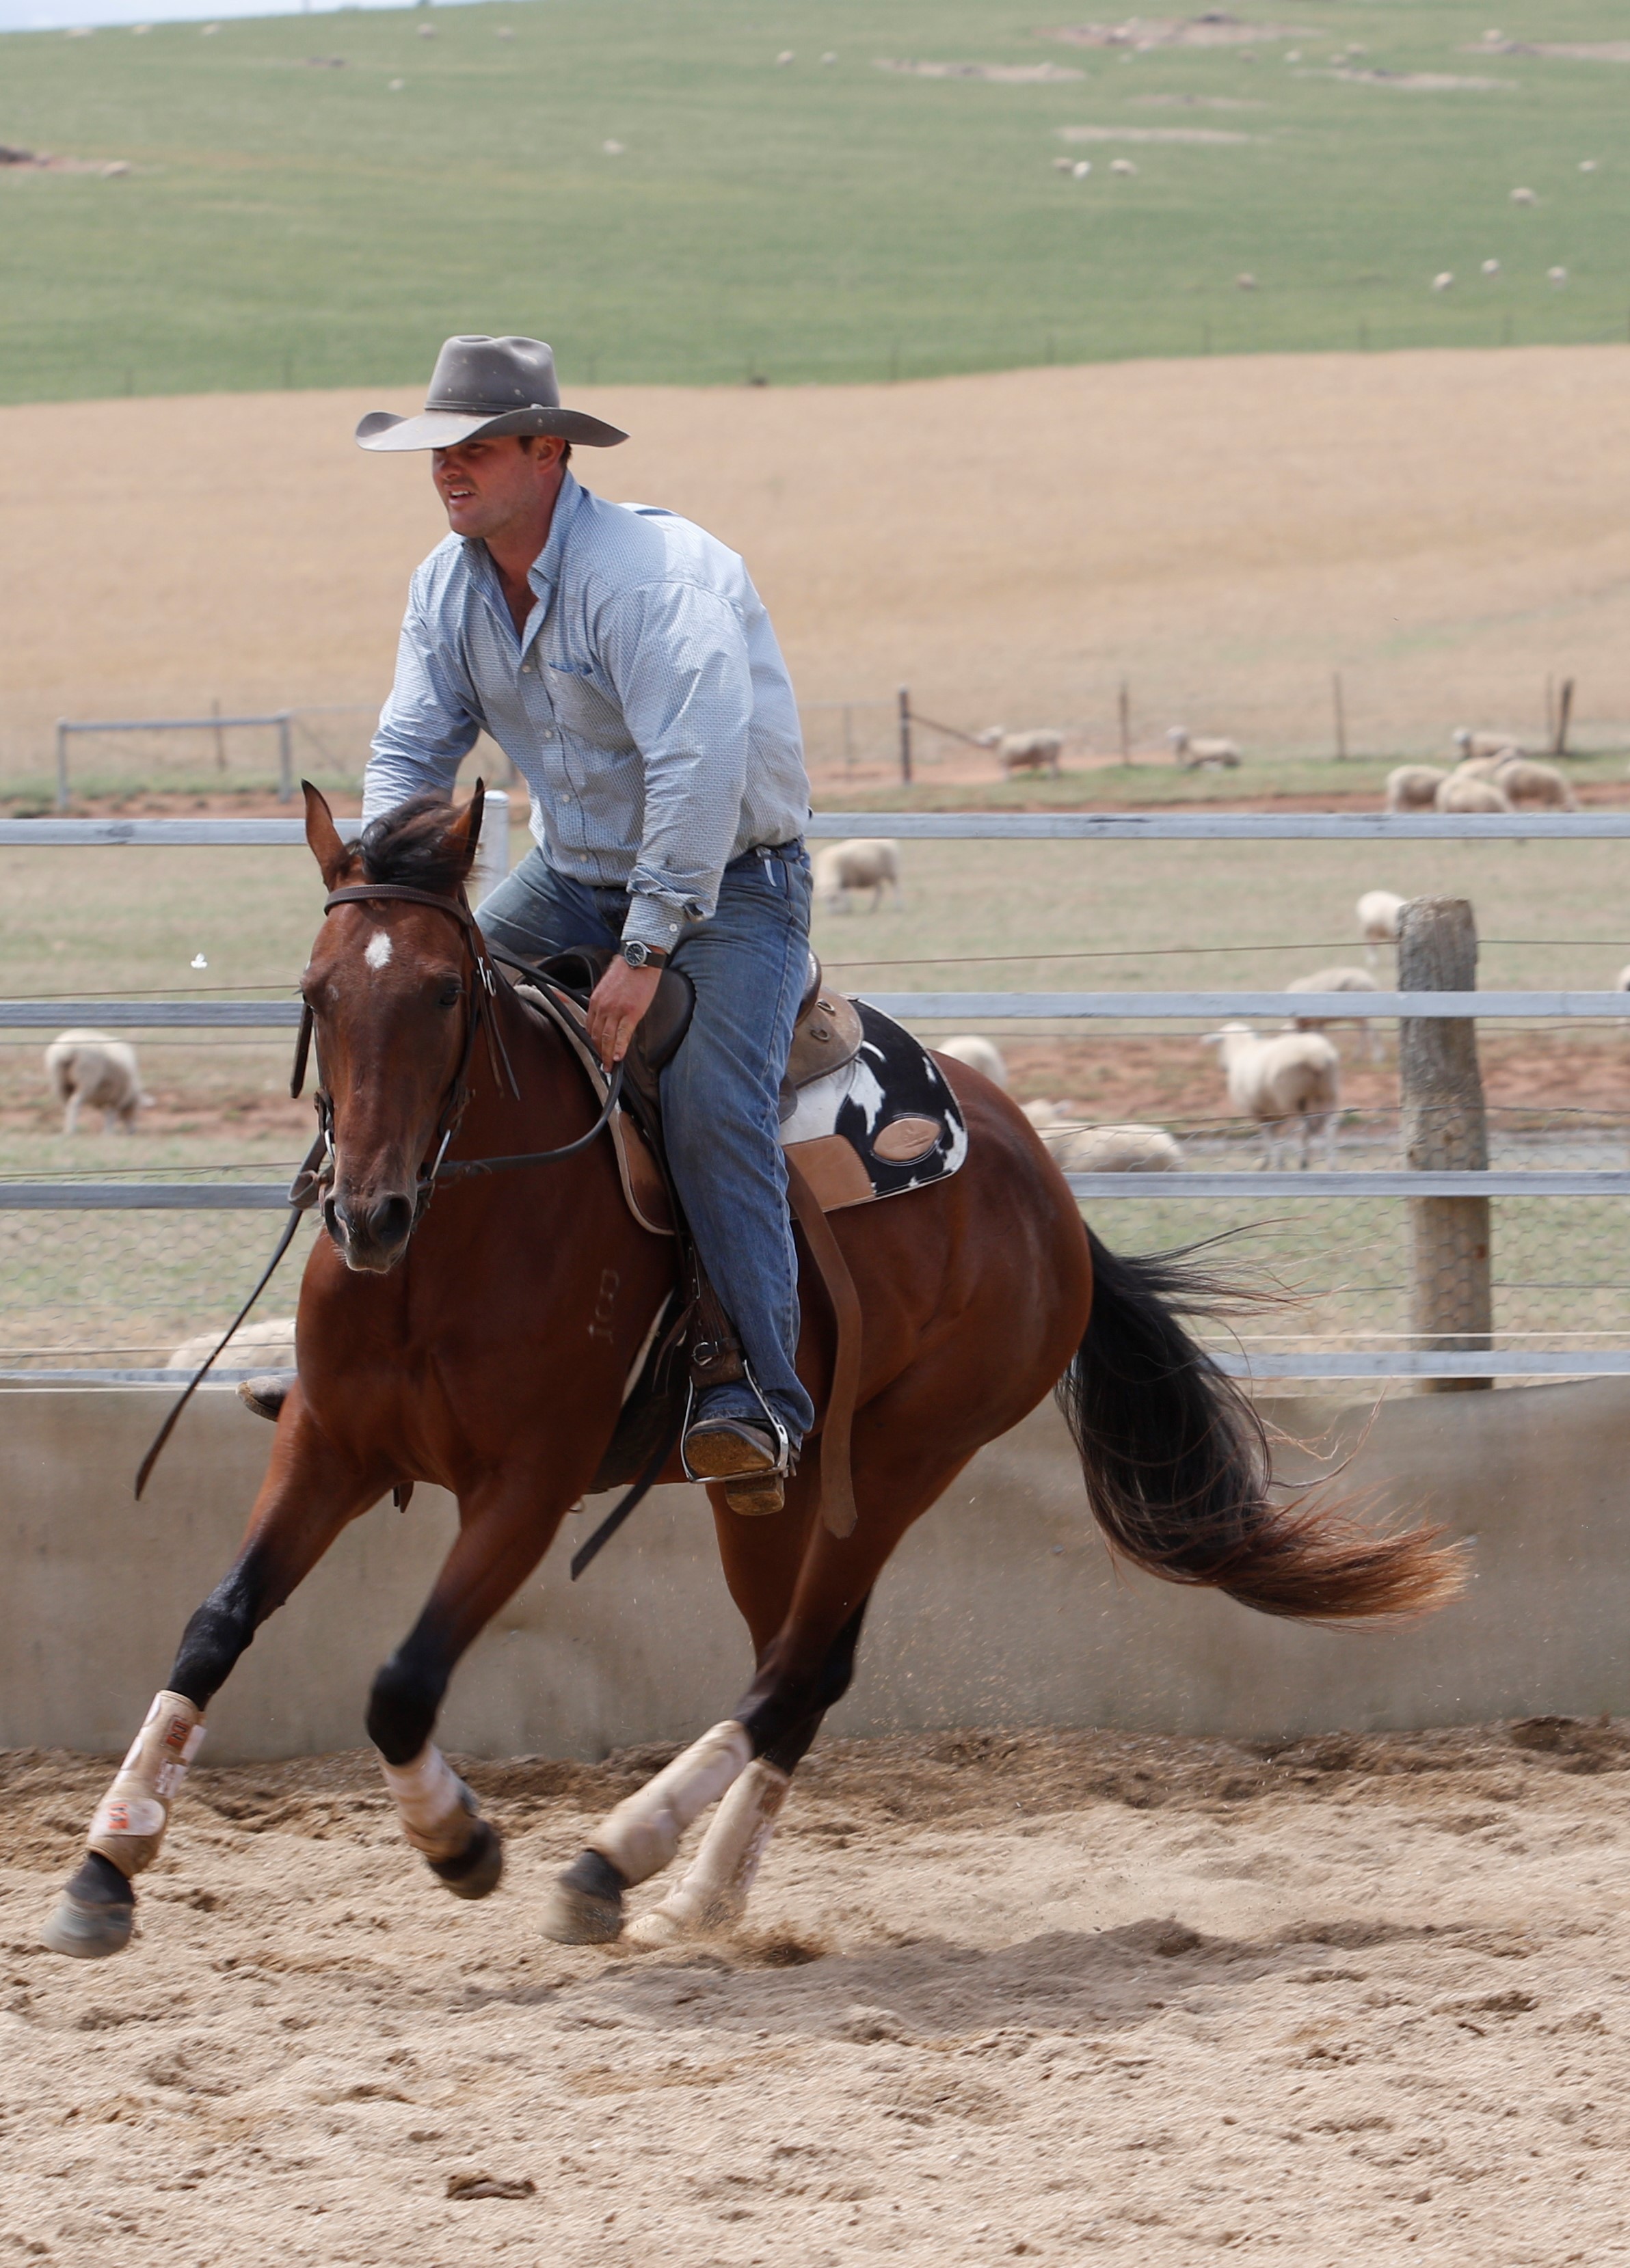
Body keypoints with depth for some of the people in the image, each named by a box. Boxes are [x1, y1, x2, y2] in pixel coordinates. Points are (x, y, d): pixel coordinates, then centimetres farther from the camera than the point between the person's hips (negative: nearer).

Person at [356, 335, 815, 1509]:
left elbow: (701, 765, -35)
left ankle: (759, 1396, -27)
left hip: (732, 880, -7)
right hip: (572, 875, 8)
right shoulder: (449, 586, -2)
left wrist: (647, 953, -36)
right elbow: (409, 756, 3)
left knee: (712, 1106, -27)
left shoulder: (648, 571, -27)